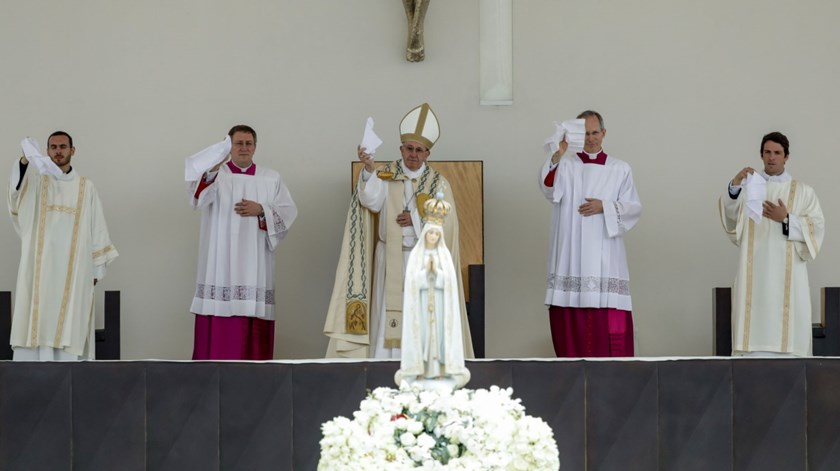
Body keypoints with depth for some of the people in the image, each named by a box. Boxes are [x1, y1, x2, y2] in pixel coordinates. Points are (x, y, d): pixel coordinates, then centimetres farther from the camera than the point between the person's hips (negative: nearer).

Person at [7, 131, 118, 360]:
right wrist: (24, 161, -38)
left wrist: (97, 269, 3)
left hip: (73, 271, 1)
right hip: (39, 270, -1)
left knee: (69, 323, -4)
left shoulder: (86, 187, 10)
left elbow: (96, 229, 10)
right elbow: (17, 192, -18)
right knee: (37, 322, -6)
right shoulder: (36, 180, 6)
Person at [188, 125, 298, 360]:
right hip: (221, 260, -2)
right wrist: (211, 171, -36)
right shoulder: (214, 175, 5)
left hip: (254, 263, 2)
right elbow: (198, 199, -17)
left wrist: (261, 210, -10)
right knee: (219, 314, -10)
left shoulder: (271, 178, 14)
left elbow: (288, 211, 7)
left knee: (253, 313, -3)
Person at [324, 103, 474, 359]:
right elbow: (372, 201, -16)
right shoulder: (385, 175, 3)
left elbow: (447, 224, -2)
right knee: (388, 317, -5)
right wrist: (369, 170, -31)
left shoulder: (438, 183, 5)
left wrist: (416, 219, -13)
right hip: (390, 261, 0)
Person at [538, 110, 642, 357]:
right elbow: (549, 189, -14)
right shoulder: (565, 166, 7)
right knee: (572, 320, -4)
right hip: (572, 256, 0)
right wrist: (557, 155, -29)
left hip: (606, 257, 0)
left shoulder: (620, 169, 12)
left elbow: (634, 208, 7)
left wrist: (605, 207, -9)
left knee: (611, 323, -7)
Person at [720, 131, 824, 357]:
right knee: (755, 330, -6)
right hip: (755, 273, 0)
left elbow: (817, 228, 1)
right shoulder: (749, 187, 11)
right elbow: (730, 215, -5)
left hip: (787, 274, 0)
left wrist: (786, 219, -12)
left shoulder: (803, 192, 10)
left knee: (786, 329, -5)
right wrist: (734, 186, -22)